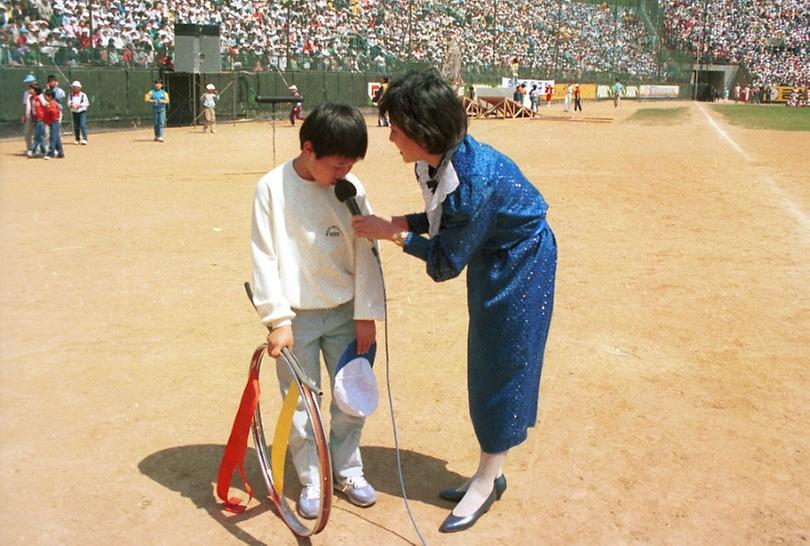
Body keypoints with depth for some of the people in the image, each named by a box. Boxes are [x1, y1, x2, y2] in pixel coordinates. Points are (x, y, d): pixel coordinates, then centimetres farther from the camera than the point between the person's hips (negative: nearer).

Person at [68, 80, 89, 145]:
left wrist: (80, 105, -15)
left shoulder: (83, 95, 0)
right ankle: (77, 139, 17)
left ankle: (84, 139, -16)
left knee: (83, 125, -14)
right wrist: (71, 104, -20)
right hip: (74, 112, 3)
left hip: (82, 112, -3)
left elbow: (86, 103, -3)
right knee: (76, 126, 7)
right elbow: (68, 102, 2)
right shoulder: (70, 95, 8)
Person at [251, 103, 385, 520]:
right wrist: (277, 320, -12)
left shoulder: (351, 188, -4)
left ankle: (347, 470, 32)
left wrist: (366, 314, -2)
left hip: (345, 313, 2)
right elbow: (264, 257, -9)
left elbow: (365, 252, -2)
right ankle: (312, 481, 26)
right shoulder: (273, 188, -10)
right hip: (297, 316, -2)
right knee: (300, 404, 7)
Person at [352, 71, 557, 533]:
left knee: (504, 364, 1)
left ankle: (487, 480, 18)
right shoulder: (435, 162, -9)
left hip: (522, 264, -9)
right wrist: (402, 223, -10)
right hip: (490, 260, 9)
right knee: (484, 361, 14)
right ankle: (491, 473, 29)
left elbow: (446, 262, -25)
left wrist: (392, 234, -18)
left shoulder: (476, 179, -34)